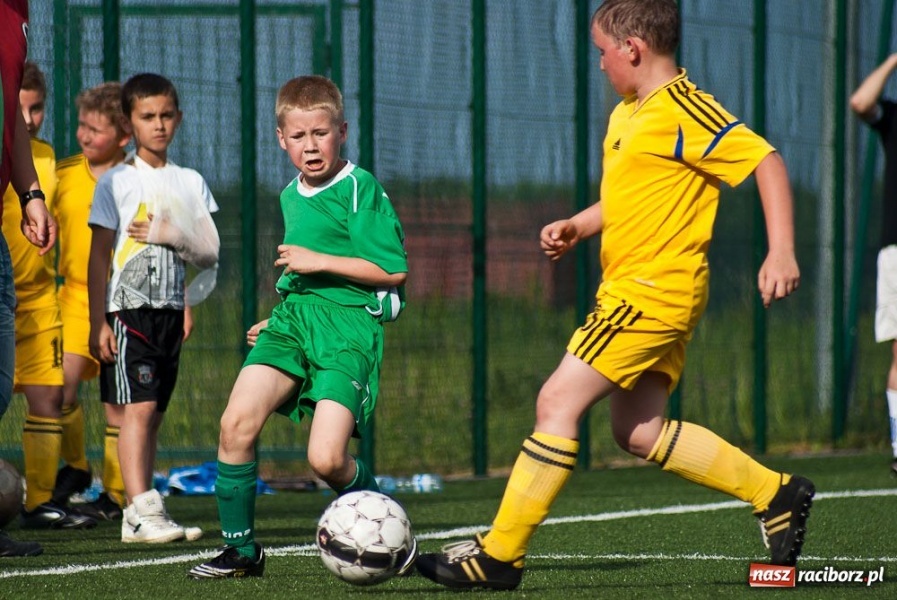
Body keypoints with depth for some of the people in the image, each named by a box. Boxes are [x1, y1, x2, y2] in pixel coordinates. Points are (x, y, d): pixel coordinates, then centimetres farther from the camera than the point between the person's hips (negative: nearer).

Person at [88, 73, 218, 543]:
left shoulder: (190, 183, 12)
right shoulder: (116, 182, -1)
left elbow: (210, 254, 10)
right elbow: (98, 256, -3)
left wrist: (174, 236, -10)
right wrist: (97, 321, -9)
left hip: (170, 310, 5)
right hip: (128, 308, -5)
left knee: (153, 413, 6)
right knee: (139, 406, -15)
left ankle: (141, 513, 8)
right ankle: (142, 511, -19)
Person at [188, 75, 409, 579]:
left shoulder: (361, 189, -6)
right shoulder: (292, 196, 18)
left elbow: (393, 271, -11)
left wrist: (319, 261, -14)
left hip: (349, 322, -7)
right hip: (294, 316, 7)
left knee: (326, 458, -20)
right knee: (237, 422, -14)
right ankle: (241, 549, -1)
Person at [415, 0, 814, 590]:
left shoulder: (683, 111, -14)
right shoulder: (627, 115, 16)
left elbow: (766, 161, -17)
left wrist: (782, 253, -25)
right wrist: (576, 226, 10)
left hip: (652, 290, -11)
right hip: (631, 291, 11)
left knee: (558, 402, -11)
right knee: (638, 430, 11)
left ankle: (501, 554, -9)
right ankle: (774, 493, 18)